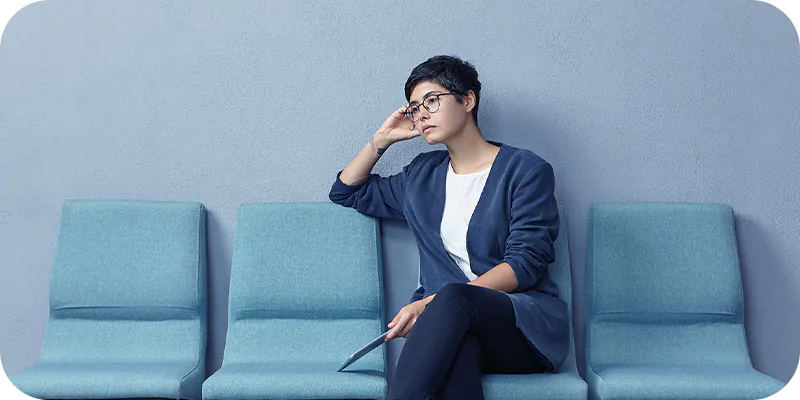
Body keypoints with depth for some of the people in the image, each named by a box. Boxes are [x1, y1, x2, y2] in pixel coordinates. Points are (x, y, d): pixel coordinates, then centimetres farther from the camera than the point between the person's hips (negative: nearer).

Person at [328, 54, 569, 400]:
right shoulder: (421, 175, 20)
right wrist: (382, 139, 19)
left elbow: (525, 264, -9)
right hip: (452, 324, 3)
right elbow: (345, 191, 33)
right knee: (458, 348, -37)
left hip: (527, 327, -3)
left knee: (453, 297, -37)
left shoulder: (526, 169, 2)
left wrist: (434, 302, -19)